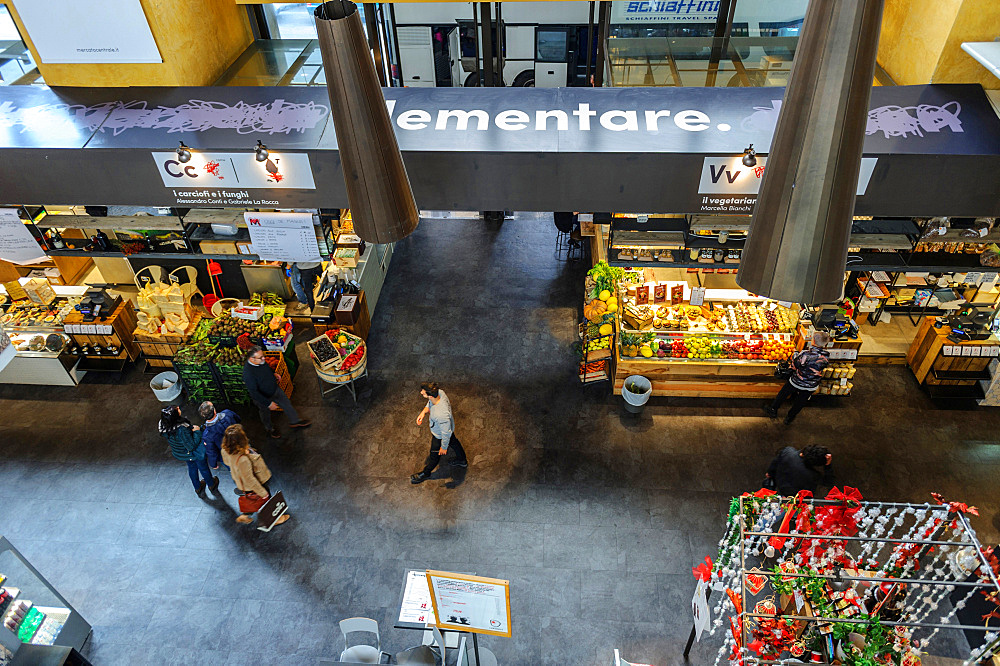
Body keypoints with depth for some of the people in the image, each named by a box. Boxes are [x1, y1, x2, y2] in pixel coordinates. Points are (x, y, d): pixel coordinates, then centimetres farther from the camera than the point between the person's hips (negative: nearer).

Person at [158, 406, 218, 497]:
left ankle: (198, 489, 55)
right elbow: (191, 446, -34)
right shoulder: (182, 429, -45)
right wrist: (197, 432, -27)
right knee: (203, 467, 24)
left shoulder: (163, 424, -22)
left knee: (192, 467, 33)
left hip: (178, 453, 6)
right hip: (192, 453, -6)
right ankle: (211, 485, 52)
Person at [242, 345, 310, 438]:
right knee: (266, 415, 24)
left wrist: (273, 373, -3)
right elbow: (254, 393, -34)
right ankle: (270, 429, 54)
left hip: (275, 389, 6)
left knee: (287, 404, 21)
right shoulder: (248, 374, -41)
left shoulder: (261, 360, -19)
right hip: (263, 398, -6)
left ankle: (295, 421, 46)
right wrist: (268, 403, -29)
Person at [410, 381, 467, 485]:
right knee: (453, 442, 33)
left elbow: (446, 433, -31)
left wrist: (443, 447, -15)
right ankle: (462, 461, 61)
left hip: (440, 436, -7)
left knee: (435, 455, 23)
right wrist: (423, 412, -16)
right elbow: (430, 403, -2)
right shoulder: (439, 392, -29)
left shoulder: (441, 414, -49)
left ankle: (425, 473, 52)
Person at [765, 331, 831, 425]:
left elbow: (794, 366, -18)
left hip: (797, 382, -3)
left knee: (783, 394, 23)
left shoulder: (805, 354, -32)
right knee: (800, 403, 24)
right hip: (812, 386, 4)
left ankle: (773, 409, 39)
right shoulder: (826, 356, -19)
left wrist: (795, 354, -2)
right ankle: (789, 418, 43)